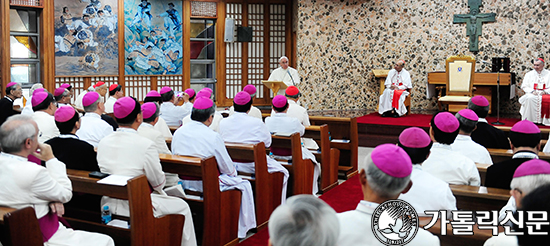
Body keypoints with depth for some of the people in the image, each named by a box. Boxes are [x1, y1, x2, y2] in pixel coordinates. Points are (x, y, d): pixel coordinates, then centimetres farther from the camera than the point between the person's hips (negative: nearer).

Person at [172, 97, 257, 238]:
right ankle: (242, 229, 19)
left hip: (183, 183, 7)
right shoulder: (213, 137, -20)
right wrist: (233, 171, 12)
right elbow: (228, 169, -11)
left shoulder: (178, 133, -2)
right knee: (244, 185, 13)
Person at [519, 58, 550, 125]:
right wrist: (532, 91, -9)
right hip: (532, 94, 1)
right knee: (529, 98, -36)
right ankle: (528, 120, -32)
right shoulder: (529, 74, 16)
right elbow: (524, 86, 9)